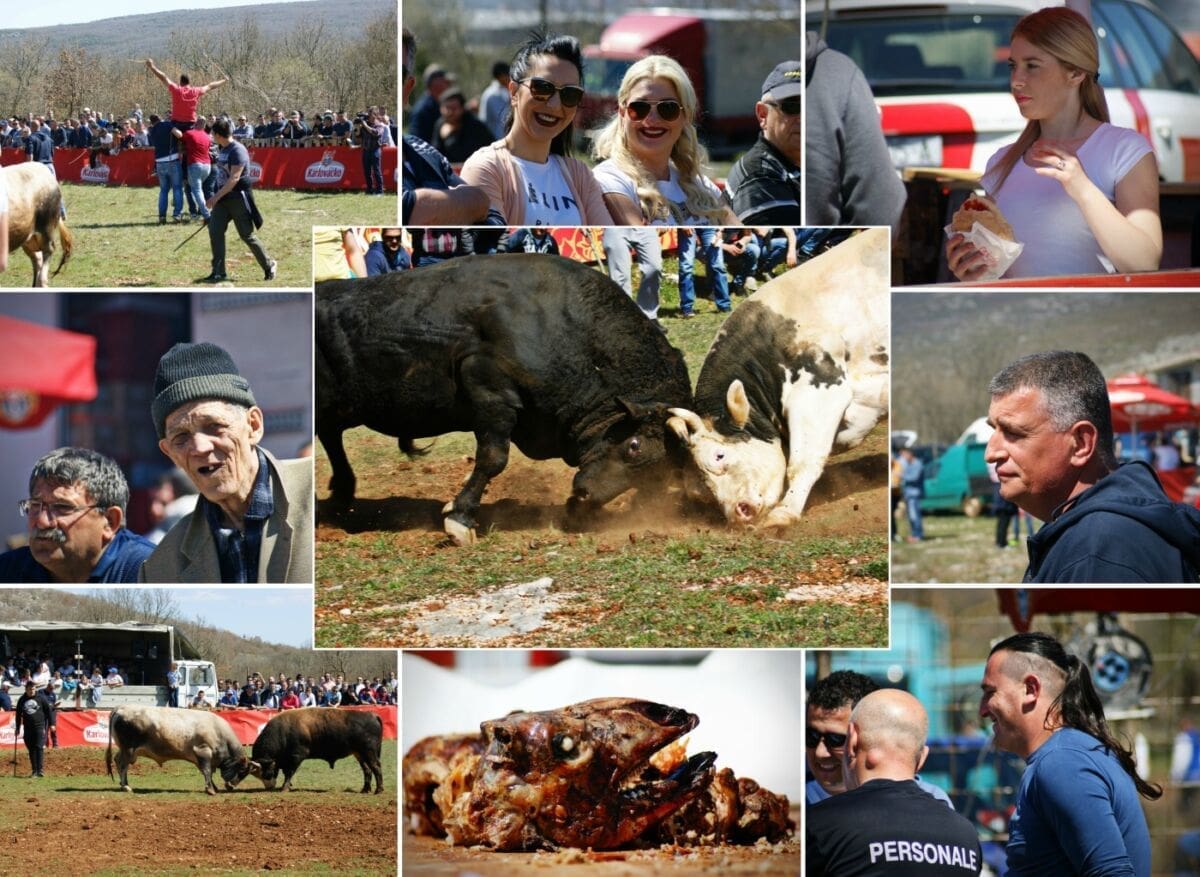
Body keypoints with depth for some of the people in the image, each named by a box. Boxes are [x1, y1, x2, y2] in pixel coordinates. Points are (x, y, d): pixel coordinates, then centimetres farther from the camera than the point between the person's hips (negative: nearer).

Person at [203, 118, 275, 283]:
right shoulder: (223, 150, 9)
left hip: (238, 198, -8)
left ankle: (268, 265, 19)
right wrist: (217, 197, 19)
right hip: (223, 198, 8)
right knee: (215, 231, -4)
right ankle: (219, 272, 0)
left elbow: (234, 178, -25)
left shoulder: (238, 151, -19)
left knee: (247, 235, 1)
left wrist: (216, 197, -28)